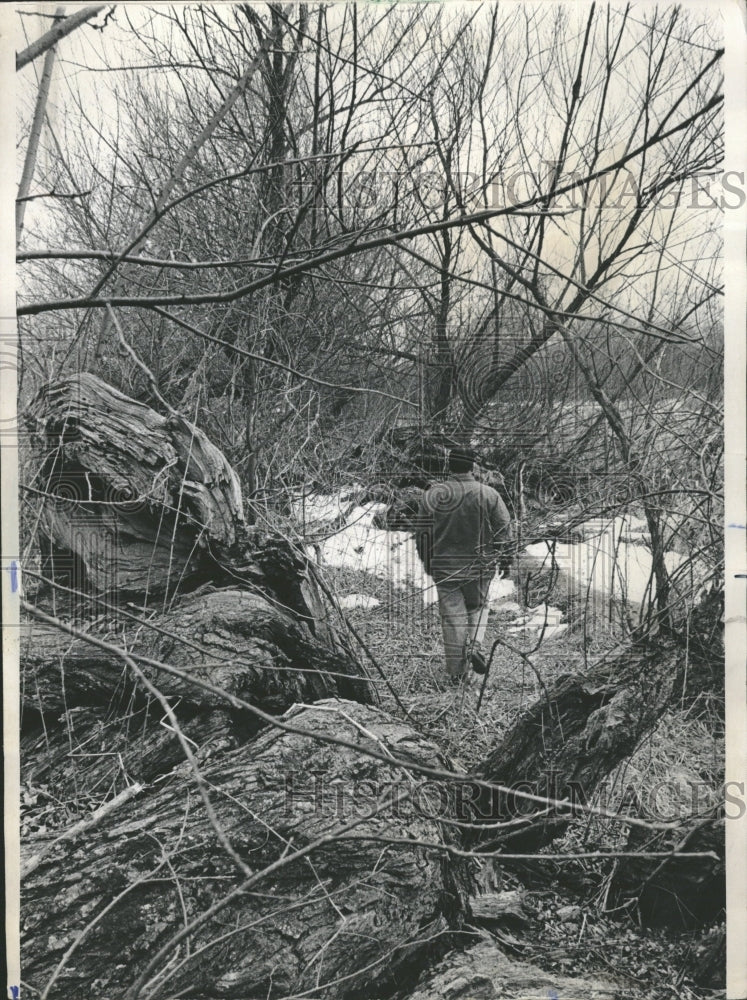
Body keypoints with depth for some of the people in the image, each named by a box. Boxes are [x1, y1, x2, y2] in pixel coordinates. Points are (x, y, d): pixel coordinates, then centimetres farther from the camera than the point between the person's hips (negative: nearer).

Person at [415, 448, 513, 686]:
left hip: (444, 568, 0)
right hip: (479, 566, 0)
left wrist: (427, 562, 15)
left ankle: (457, 671, 9)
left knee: (452, 616, 6)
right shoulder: (488, 494, -5)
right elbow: (504, 529, -2)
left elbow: (422, 532, 3)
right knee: (478, 607, 22)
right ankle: (475, 646, 0)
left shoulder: (433, 494, -2)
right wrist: (505, 560, 9)